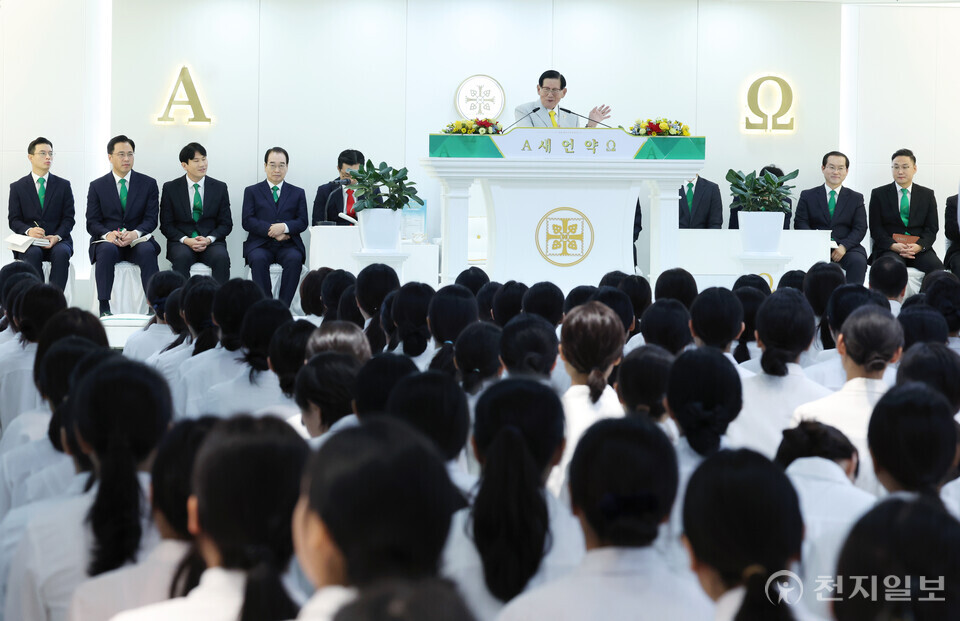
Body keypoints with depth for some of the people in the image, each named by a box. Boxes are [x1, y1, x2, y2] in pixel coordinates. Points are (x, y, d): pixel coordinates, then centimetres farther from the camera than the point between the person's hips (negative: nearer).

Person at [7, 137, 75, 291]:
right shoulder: (17, 187, 11)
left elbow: (69, 218, 7)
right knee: (33, 254, -35)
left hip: (58, 240, 0)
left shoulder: (63, 185, 12)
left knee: (61, 253, -34)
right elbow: (13, 220, 5)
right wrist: (29, 231, -17)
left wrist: (57, 236, -14)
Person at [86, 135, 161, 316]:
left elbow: (151, 218, 1)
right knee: (107, 250, -36)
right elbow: (92, 222, 3)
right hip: (107, 240, 0)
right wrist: (107, 234, -20)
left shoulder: (148, 184, 8)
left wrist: (135, 233, -20)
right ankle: (104, 307, -37)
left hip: (137, 241, 0)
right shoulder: (97, 186, 8)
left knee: (147, 250, -35)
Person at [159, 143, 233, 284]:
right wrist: (186, 240, -13)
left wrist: (209, 239, -10)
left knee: (221, 258, -33)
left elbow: (226, 223, 9)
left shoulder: (220, 187, 9)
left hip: (211, 241, 1)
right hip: (181, 242, -1)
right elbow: (166, 225, 5)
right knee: (182, 257, -35)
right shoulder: (170, 188, 7)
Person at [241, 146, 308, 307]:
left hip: (288, 245, 1)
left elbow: (303, 222, 7)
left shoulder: (297, 193, 18)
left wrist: (284, 227, -14)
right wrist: (270, 230, -12)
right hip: (260, 245, -1)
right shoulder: (252, 191, 14)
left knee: (295, 259, -33)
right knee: (259, 259, -35)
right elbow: (247, 221, 2)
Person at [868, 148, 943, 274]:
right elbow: (875, 228, 4)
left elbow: (932, 228, 9)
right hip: (889, 249, -2)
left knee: (937, 268, -29)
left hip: (919, 249, 2)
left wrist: (919, 246, -12)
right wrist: (893, 245, -15)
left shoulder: (927, 194, 15)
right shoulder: (879, 194, 10)